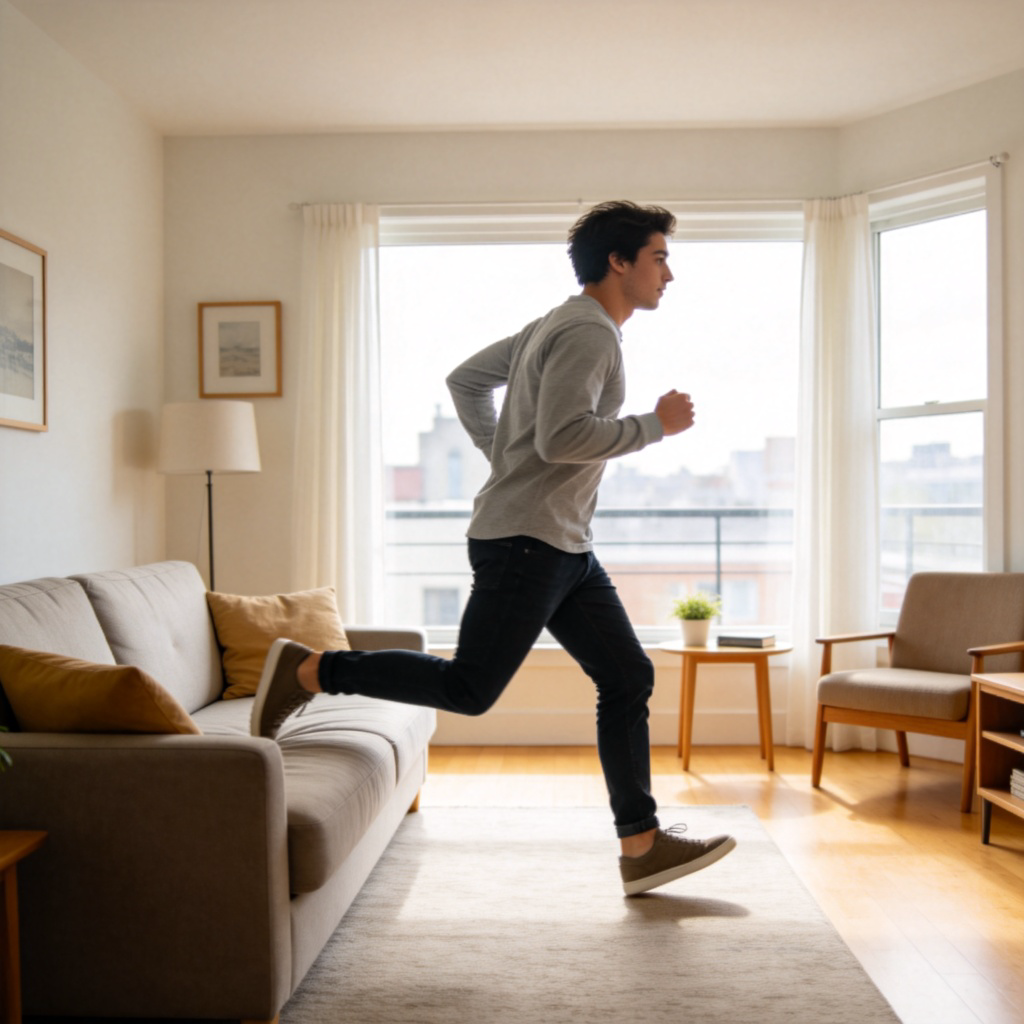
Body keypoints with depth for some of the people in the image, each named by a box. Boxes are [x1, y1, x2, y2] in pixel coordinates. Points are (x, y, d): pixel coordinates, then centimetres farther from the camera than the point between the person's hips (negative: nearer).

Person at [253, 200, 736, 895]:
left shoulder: (559, 326, 19)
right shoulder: (589, 331, -11)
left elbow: (466, 379, 23)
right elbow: (562, 438, -25)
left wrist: (504, 457, 19)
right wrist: (655, 425, -13)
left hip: (565, 548, 10)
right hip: (525, 541, -10)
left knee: (628, 678, 8)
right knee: (469, 688, -5)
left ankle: (643, 845, 14)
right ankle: (309, 670, 7)